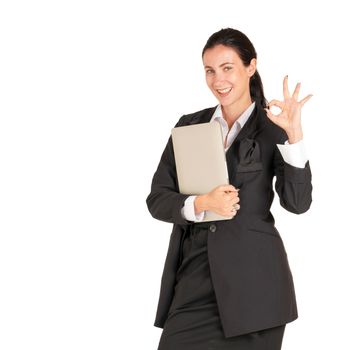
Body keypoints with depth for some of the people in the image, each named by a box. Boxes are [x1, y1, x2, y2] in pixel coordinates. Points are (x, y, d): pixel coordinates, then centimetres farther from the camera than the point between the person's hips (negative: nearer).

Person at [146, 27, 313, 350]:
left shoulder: (273, 130, 1)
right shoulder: (189, 126, 10)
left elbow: (298, 202, -11)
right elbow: (157, 200, 5)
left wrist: (294, 134, -20)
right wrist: (202, 204, -13)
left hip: (253, 277, -2)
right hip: (194, 274, 2)